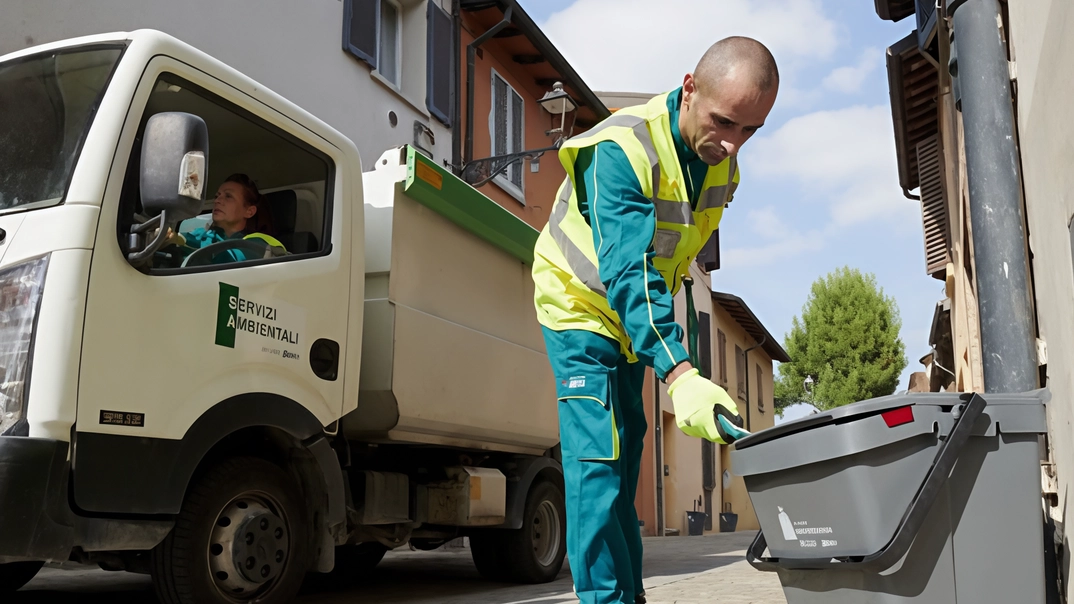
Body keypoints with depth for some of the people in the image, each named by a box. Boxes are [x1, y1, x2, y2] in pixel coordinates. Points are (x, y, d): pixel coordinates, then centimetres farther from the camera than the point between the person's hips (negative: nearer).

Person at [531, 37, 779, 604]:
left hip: (636, 316, 7)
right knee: (597, 458, -16)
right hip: (580, 300, -7)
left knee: (625, 450, 10)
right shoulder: (622, 148, -31)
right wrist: (678, 374, -50)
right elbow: (627, 270, -41)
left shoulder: (722, 163, -6)